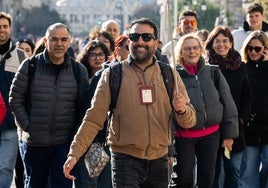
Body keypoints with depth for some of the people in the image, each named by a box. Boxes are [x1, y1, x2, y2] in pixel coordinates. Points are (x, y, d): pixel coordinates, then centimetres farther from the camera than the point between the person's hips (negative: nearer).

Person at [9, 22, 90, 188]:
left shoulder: (79, 70, 3)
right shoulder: (30, 66, -1)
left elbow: (84, 106, 6)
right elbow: (15, 99, 1)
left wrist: (76, 134, -2)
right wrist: (26, 125, -6)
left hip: (65, 143, 0)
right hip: (34, 142, 0)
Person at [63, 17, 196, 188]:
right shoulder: (112, 75, 0)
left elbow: (190, 121, 6)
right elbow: (93, 119, -3)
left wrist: (182, 110, -17)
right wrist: (74, 153, -13)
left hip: (159, 159, 3)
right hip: (125, 158, -3)